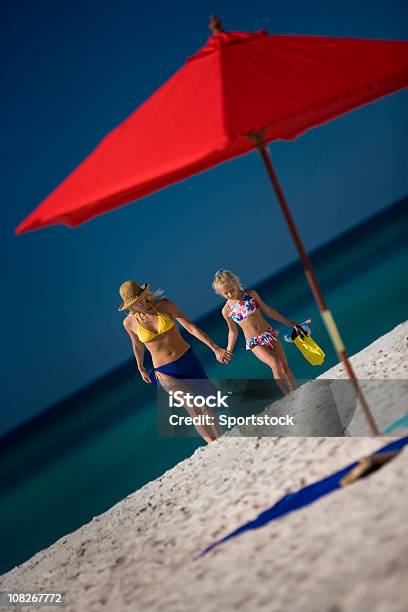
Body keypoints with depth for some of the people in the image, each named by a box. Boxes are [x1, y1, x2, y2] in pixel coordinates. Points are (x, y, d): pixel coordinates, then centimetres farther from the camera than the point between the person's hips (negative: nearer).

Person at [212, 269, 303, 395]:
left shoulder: (251, 294, -1)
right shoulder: (226, 310, -2)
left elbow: (268, 311, 8)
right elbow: (233, 331, 12)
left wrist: (290, 323, 10)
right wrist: (228, 352, 8)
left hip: (269, 334, 2)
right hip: (254, 342, -2)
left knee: (285, 367, -2)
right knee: (274, 363, -26)